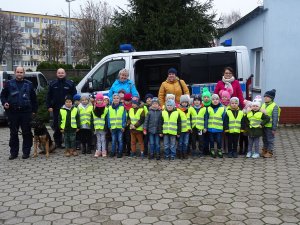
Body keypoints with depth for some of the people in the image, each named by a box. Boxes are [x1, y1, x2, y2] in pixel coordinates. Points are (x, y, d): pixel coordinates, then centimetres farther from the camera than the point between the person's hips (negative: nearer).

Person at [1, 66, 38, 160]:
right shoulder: (9, 84, 8)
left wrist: (34, 110, 5)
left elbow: (34, 98, 10)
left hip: (26, 112, 0)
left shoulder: (29, 84, 9)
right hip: (12, 112, 1)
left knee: (27, 133, 2)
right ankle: (14, 153, 15)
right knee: (13, 133, 6)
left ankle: (26, 152, 12)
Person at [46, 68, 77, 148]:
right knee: (57, 126, 6)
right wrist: (49, 106, -1)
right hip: (56, 109, 2)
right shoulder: (52, 84, 9)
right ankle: (57, 142, 15)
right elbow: (48, 96, 8)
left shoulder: (70, 84, 5)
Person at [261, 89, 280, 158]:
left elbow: (275, 118, -14)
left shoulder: (274, 106, -12)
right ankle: (264, 151, 28)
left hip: (270, 126, -7)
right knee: (264, 139, 17)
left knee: (270, 140, 3)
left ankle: (269, 152, 11)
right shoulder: (263, 105, 10)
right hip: (263, 126, 7)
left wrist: (274, 128, -15)